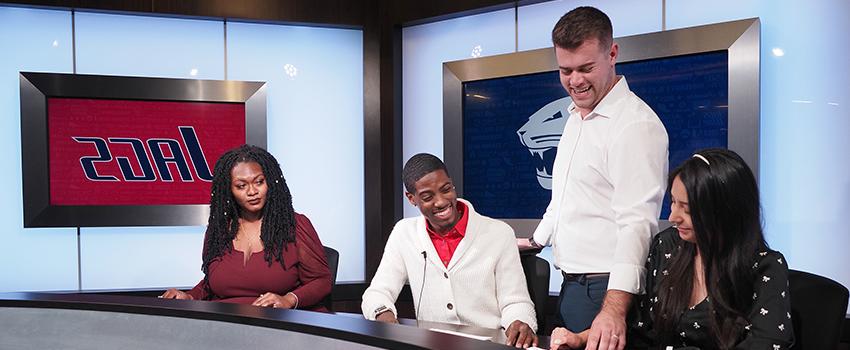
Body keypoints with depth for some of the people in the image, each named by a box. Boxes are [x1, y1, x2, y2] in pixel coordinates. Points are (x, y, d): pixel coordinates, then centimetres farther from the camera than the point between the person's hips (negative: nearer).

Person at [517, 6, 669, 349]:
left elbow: (636, 223, -26)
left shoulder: (636, 124, -17)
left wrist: (615, 308, -34)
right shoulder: (576, 116, 12)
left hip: (607, 291, -9)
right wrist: (538, 240, 31)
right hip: (571, 283, 9)